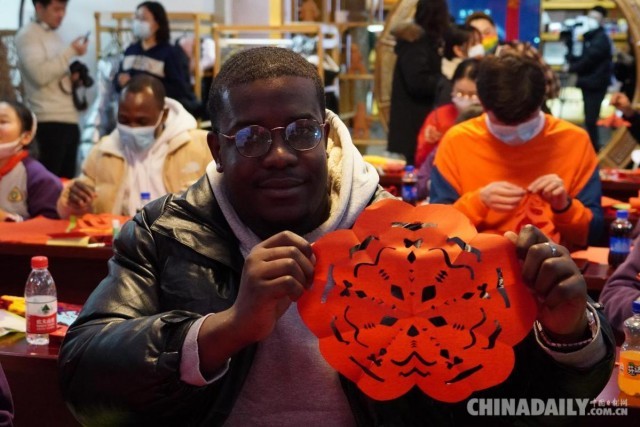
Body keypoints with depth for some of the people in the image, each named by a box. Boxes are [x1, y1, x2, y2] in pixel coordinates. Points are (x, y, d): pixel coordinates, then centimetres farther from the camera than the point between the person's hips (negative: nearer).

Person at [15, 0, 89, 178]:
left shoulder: (55, 36, 21)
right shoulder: (28, 34, -4)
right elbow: (40, 74, -17)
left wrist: (74, 78, 7)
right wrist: (71, 51, -13)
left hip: (70, 118, 8)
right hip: (50, 121, -8)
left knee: (67, 180, 5)